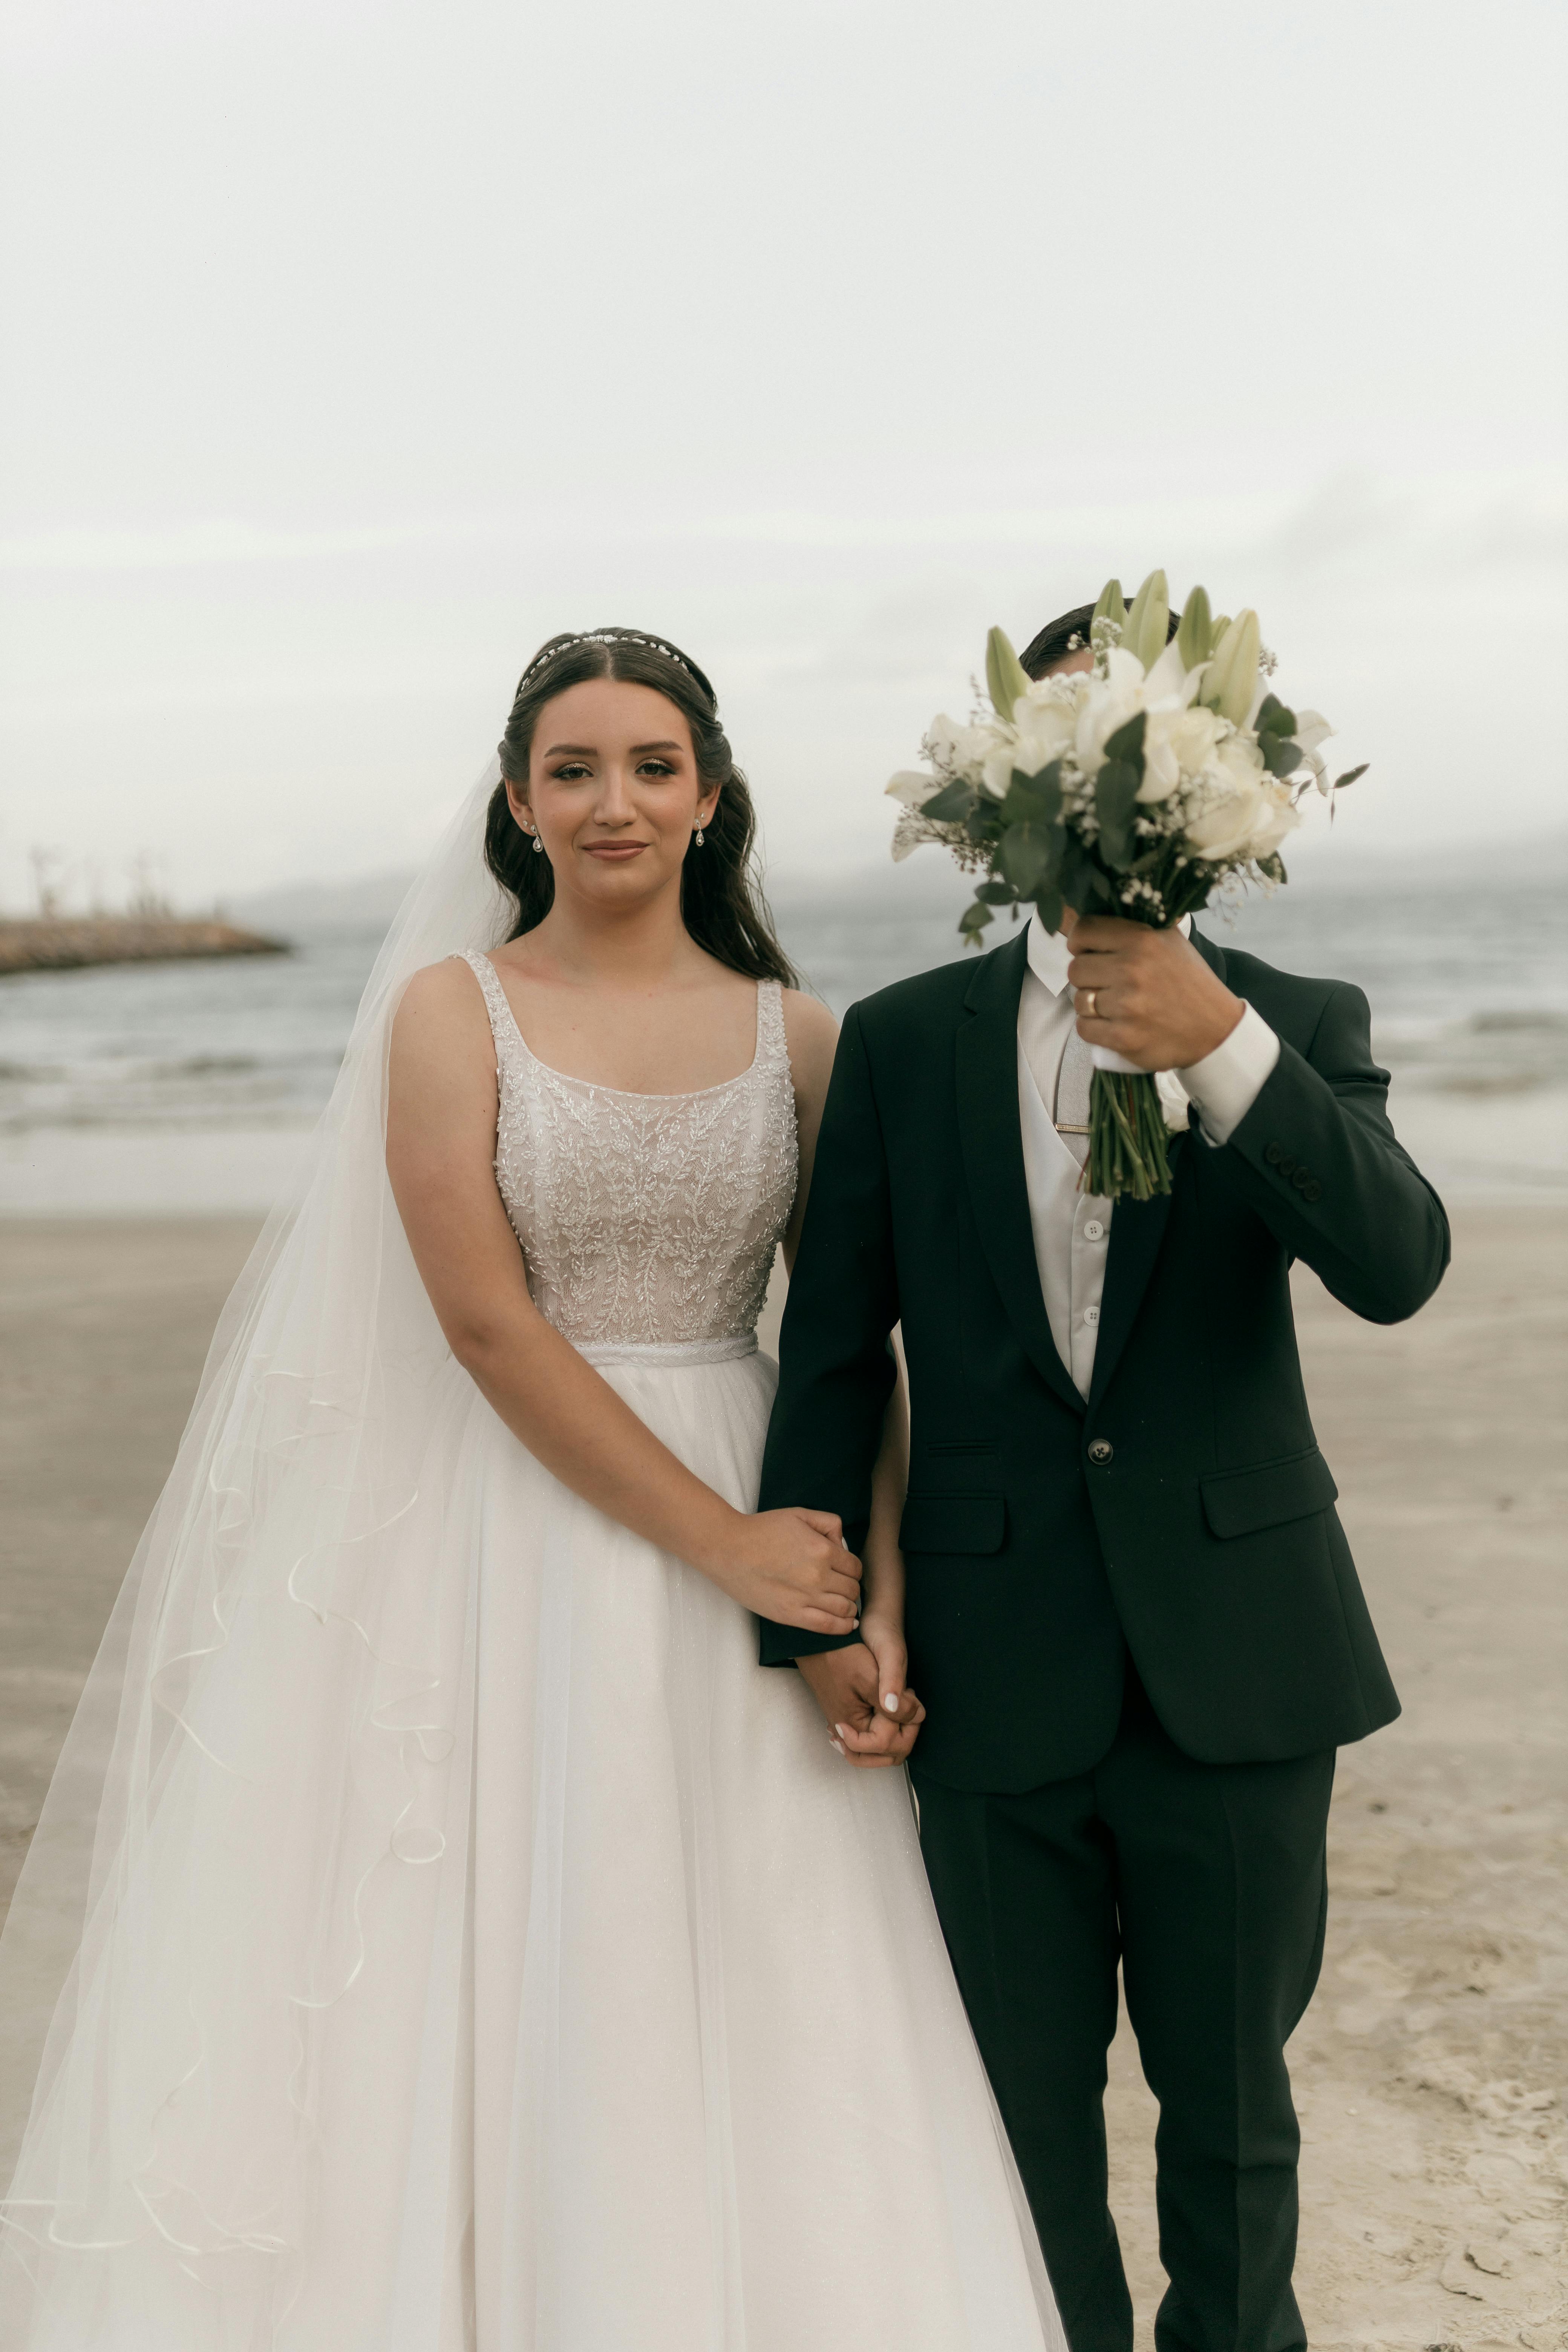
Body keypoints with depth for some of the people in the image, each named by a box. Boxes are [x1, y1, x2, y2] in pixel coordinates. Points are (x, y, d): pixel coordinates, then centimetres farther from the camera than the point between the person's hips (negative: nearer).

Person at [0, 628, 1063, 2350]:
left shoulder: (796, 1035, 5)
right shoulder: (452, 1010, -3)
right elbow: (487, 1324, -11)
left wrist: (877, 1593, -8)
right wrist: (722, 1544, -14)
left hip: (760, 1512, 3)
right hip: (504, 1532, -2)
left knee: (750, 2016, 8)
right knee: (500, 1994, 4)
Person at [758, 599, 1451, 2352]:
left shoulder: (1293, 1028, 1)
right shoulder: (899, 1043, 3)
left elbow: (1396, 1265, -17)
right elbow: (832, 1350, 3)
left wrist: (1221, 1045, -29)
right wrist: (811, 1611, -5)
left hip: (1236, 1661, 0)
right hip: (997, 1674, 0)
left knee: (1230, 2099, 16)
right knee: (1029, 2107, 14)